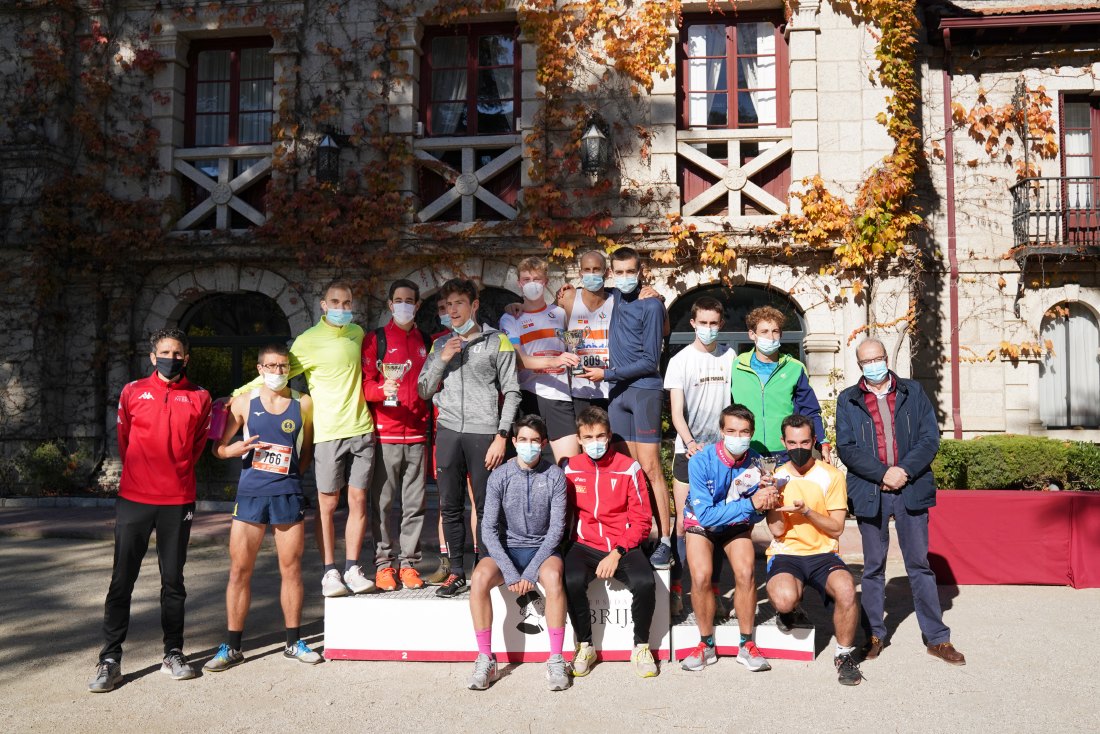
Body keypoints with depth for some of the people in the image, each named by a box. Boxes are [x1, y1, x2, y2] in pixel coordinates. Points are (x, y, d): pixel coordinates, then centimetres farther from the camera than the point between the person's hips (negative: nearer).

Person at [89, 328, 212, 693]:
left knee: (173, 580, 8)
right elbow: (124, 440, 13)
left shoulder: (199, 398, 4)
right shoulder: (133, 392, 4)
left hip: (178, 501, 1)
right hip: (134, 498, 0)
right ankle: (110, 660, 7)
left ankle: (173, 653, 18)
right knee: (122, 580, 0)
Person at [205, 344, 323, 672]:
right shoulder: (244, 402, 4)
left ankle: (294, 642, 18)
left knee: (291, 569, 6)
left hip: (289, 495, 0)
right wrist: (238, 448, -13)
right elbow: (218, 448, 7)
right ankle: (232, 647, 11)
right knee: (239, 569, 0)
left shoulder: (303, 404, 5)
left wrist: (292, 473, 4)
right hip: (250, 495, 0)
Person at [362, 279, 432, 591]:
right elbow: (365, 384, -2)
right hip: (384, 434, -3)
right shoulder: (375, 339, 4)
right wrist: (383, 389, -23)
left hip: (417, 434, 3)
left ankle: (409, 562, 12)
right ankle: (383, 563, 8)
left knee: (415, 502, 4)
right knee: (381, 501, -1)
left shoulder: (427, 342, 15)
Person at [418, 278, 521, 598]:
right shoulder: (441, 344, 16)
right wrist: (441, 360, -2)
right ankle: (456, 572, 15)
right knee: (450, 507, 6)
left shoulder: (497, 341, 3)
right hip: (448, 431, 4)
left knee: (486, 508, -1)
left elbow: (511, 393, 0)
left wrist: (501, 436, -7)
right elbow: (424, 391, 13)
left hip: (483, 432, -4)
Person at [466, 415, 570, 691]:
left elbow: (556, 528, -9)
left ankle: (556, 660, -24)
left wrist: (530, 573, -18)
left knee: (553, 577, -34)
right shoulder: (499, 476, -5)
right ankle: (485, 660, -18)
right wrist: (511, 573, -18)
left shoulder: (555, 476, -6)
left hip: (542, 548, -1)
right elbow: (489, 528, -8)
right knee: (479, 578, -29)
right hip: (507, 548, 1)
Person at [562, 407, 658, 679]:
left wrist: (617, 553, -13)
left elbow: (642, 519, -2)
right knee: (572, 581, -31)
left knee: (645, 583, -30)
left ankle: (641, 646, -3)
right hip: (585, 545, 1)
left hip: (623, 546, -1)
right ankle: (585, 646, -7)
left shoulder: (628, 468, -2)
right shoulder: (571, 469, 5)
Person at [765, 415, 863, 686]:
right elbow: (777, 531, -3)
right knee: (784, 599, -33)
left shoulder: (832, 475, 1)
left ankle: (844, 654, -5)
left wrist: (807, 511, -18)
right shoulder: (775, 477, 4)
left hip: (822, 554, 0)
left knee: (846, 590, -33)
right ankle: (787, 610, 10)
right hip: (785, 554, 0)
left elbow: (836, 529, -2)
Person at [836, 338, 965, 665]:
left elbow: (930, 438, 2)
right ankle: (874, 635, 18)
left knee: (920, 564, 5)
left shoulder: (913, 392, 9)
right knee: (873, 567, 8)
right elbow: (846, 448, -2)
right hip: (870, 492, 0)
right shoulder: (848, 400, 7)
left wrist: (904, 470, -12)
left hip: (911, 488, 0)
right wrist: (883, 474, -13)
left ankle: (937, 638, 13)